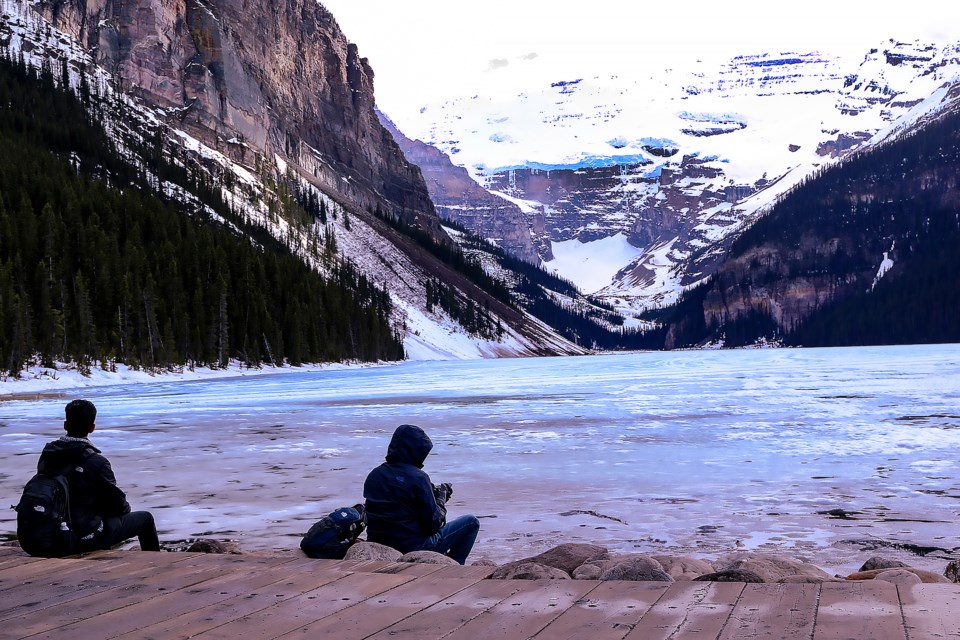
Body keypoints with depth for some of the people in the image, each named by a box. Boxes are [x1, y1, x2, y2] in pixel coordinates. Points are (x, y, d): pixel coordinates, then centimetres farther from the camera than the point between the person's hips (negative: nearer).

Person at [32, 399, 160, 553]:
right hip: (86, 539, -7)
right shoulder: (96, 462, -22)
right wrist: (125, 507, 14)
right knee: (145, 518, 11)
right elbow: (116, 502, -11)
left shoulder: (46, 456, -3)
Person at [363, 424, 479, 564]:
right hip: (414, 548, -8)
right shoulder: (417, 477, -17)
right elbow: (433, 523, -16)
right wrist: (441, 498, 2)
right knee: (471, 523, 4)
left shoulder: (374, 475, 4)